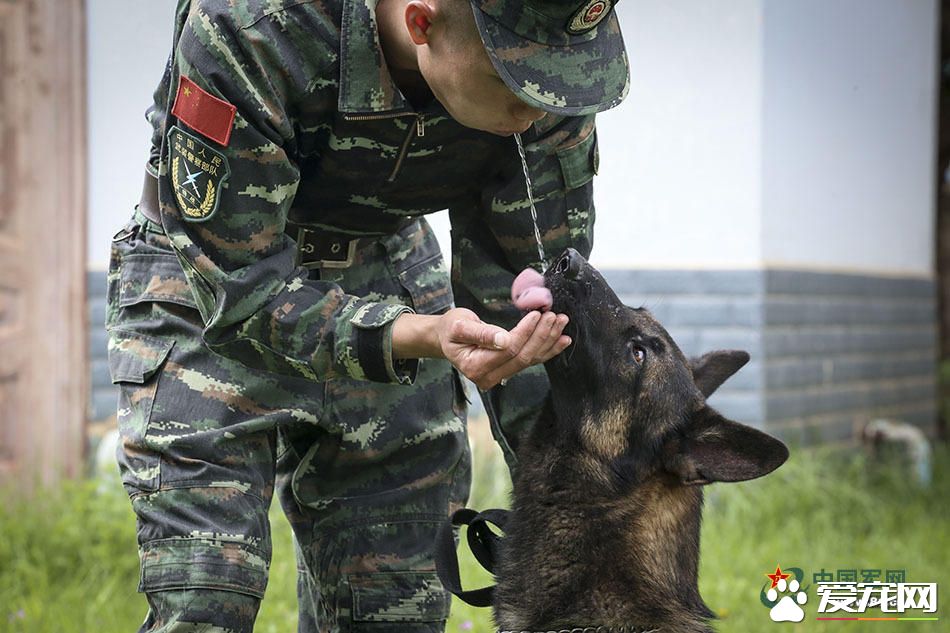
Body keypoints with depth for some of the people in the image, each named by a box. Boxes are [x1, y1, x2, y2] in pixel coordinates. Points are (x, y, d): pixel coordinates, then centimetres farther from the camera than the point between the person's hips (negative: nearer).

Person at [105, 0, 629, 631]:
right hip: (210, 280, -3)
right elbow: (242, 292, -29)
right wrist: (422, 337, -43)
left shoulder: (550, 57, -23)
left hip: (390, 279, 4)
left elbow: (523, 286, -11)